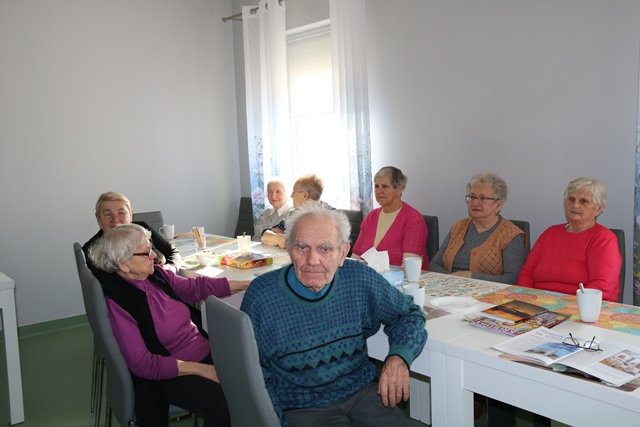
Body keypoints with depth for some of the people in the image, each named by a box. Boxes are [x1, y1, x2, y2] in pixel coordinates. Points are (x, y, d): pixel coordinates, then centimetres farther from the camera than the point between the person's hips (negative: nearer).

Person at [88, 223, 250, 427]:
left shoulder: (155, 274, 0)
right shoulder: (118, 303, -19)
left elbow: (195, 287, 11)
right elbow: (143, 364, -21)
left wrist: (247, 284, 7)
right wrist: (200, 369, -22)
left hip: (205, 351, 7)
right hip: (171, 373, -7)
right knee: (227, 405, -26)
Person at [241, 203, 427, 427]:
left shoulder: (360, 278, -6)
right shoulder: (261, 295, -12)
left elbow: (409, 313, 8)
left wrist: (399, 357, -11)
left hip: (362, 391, 3)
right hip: (302, 407, -2)